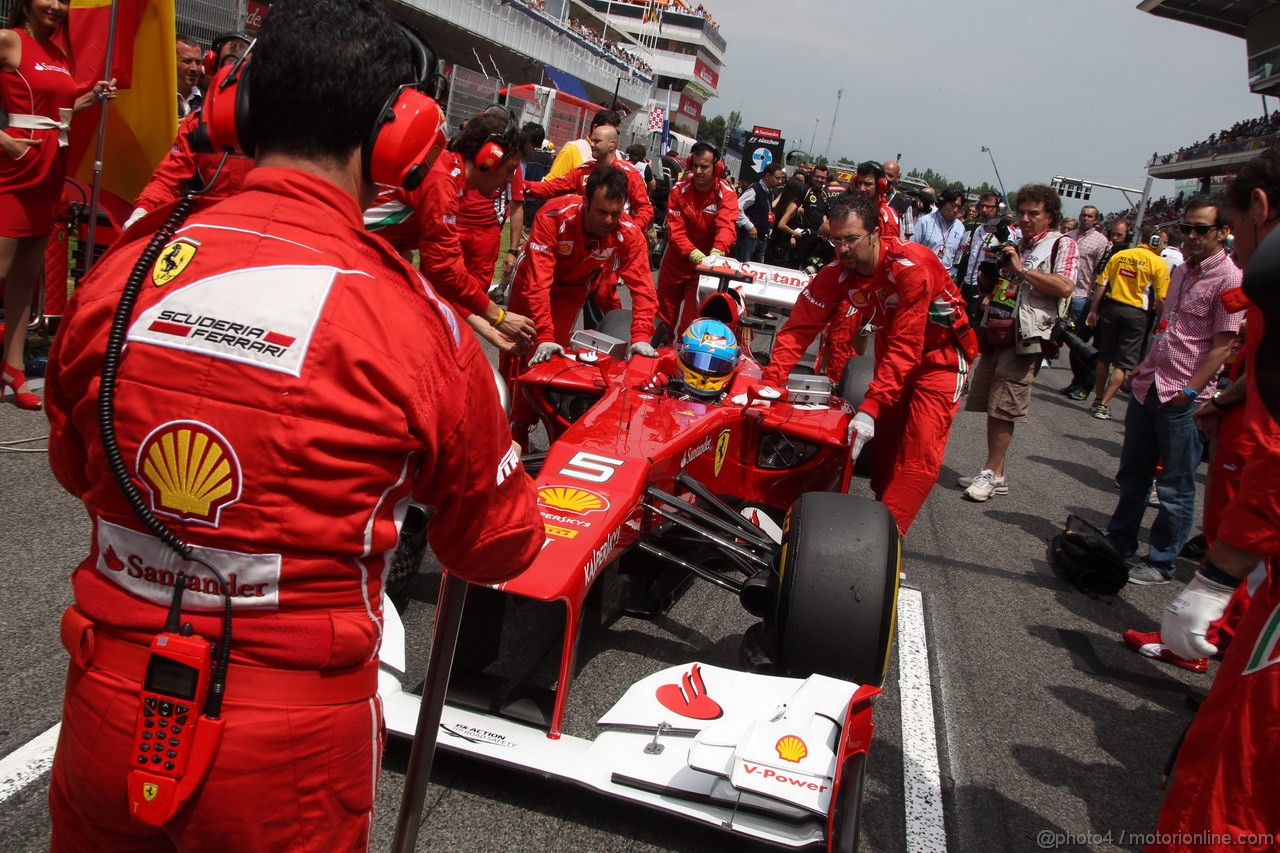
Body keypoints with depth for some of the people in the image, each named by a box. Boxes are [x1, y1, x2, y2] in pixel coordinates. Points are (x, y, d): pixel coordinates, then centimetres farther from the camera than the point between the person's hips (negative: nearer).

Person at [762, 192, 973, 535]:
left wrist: (869, 408, -41)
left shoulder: (912, 267, -33)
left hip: (939, 354, -6)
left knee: (920, 453, -15)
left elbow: (905, 347, -36)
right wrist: (769, 383, -31)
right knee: (882, 442, 10)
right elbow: (799, 327, -19)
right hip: (892, 349, 6)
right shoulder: (837, 272, -15)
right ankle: (883, 508, 31)